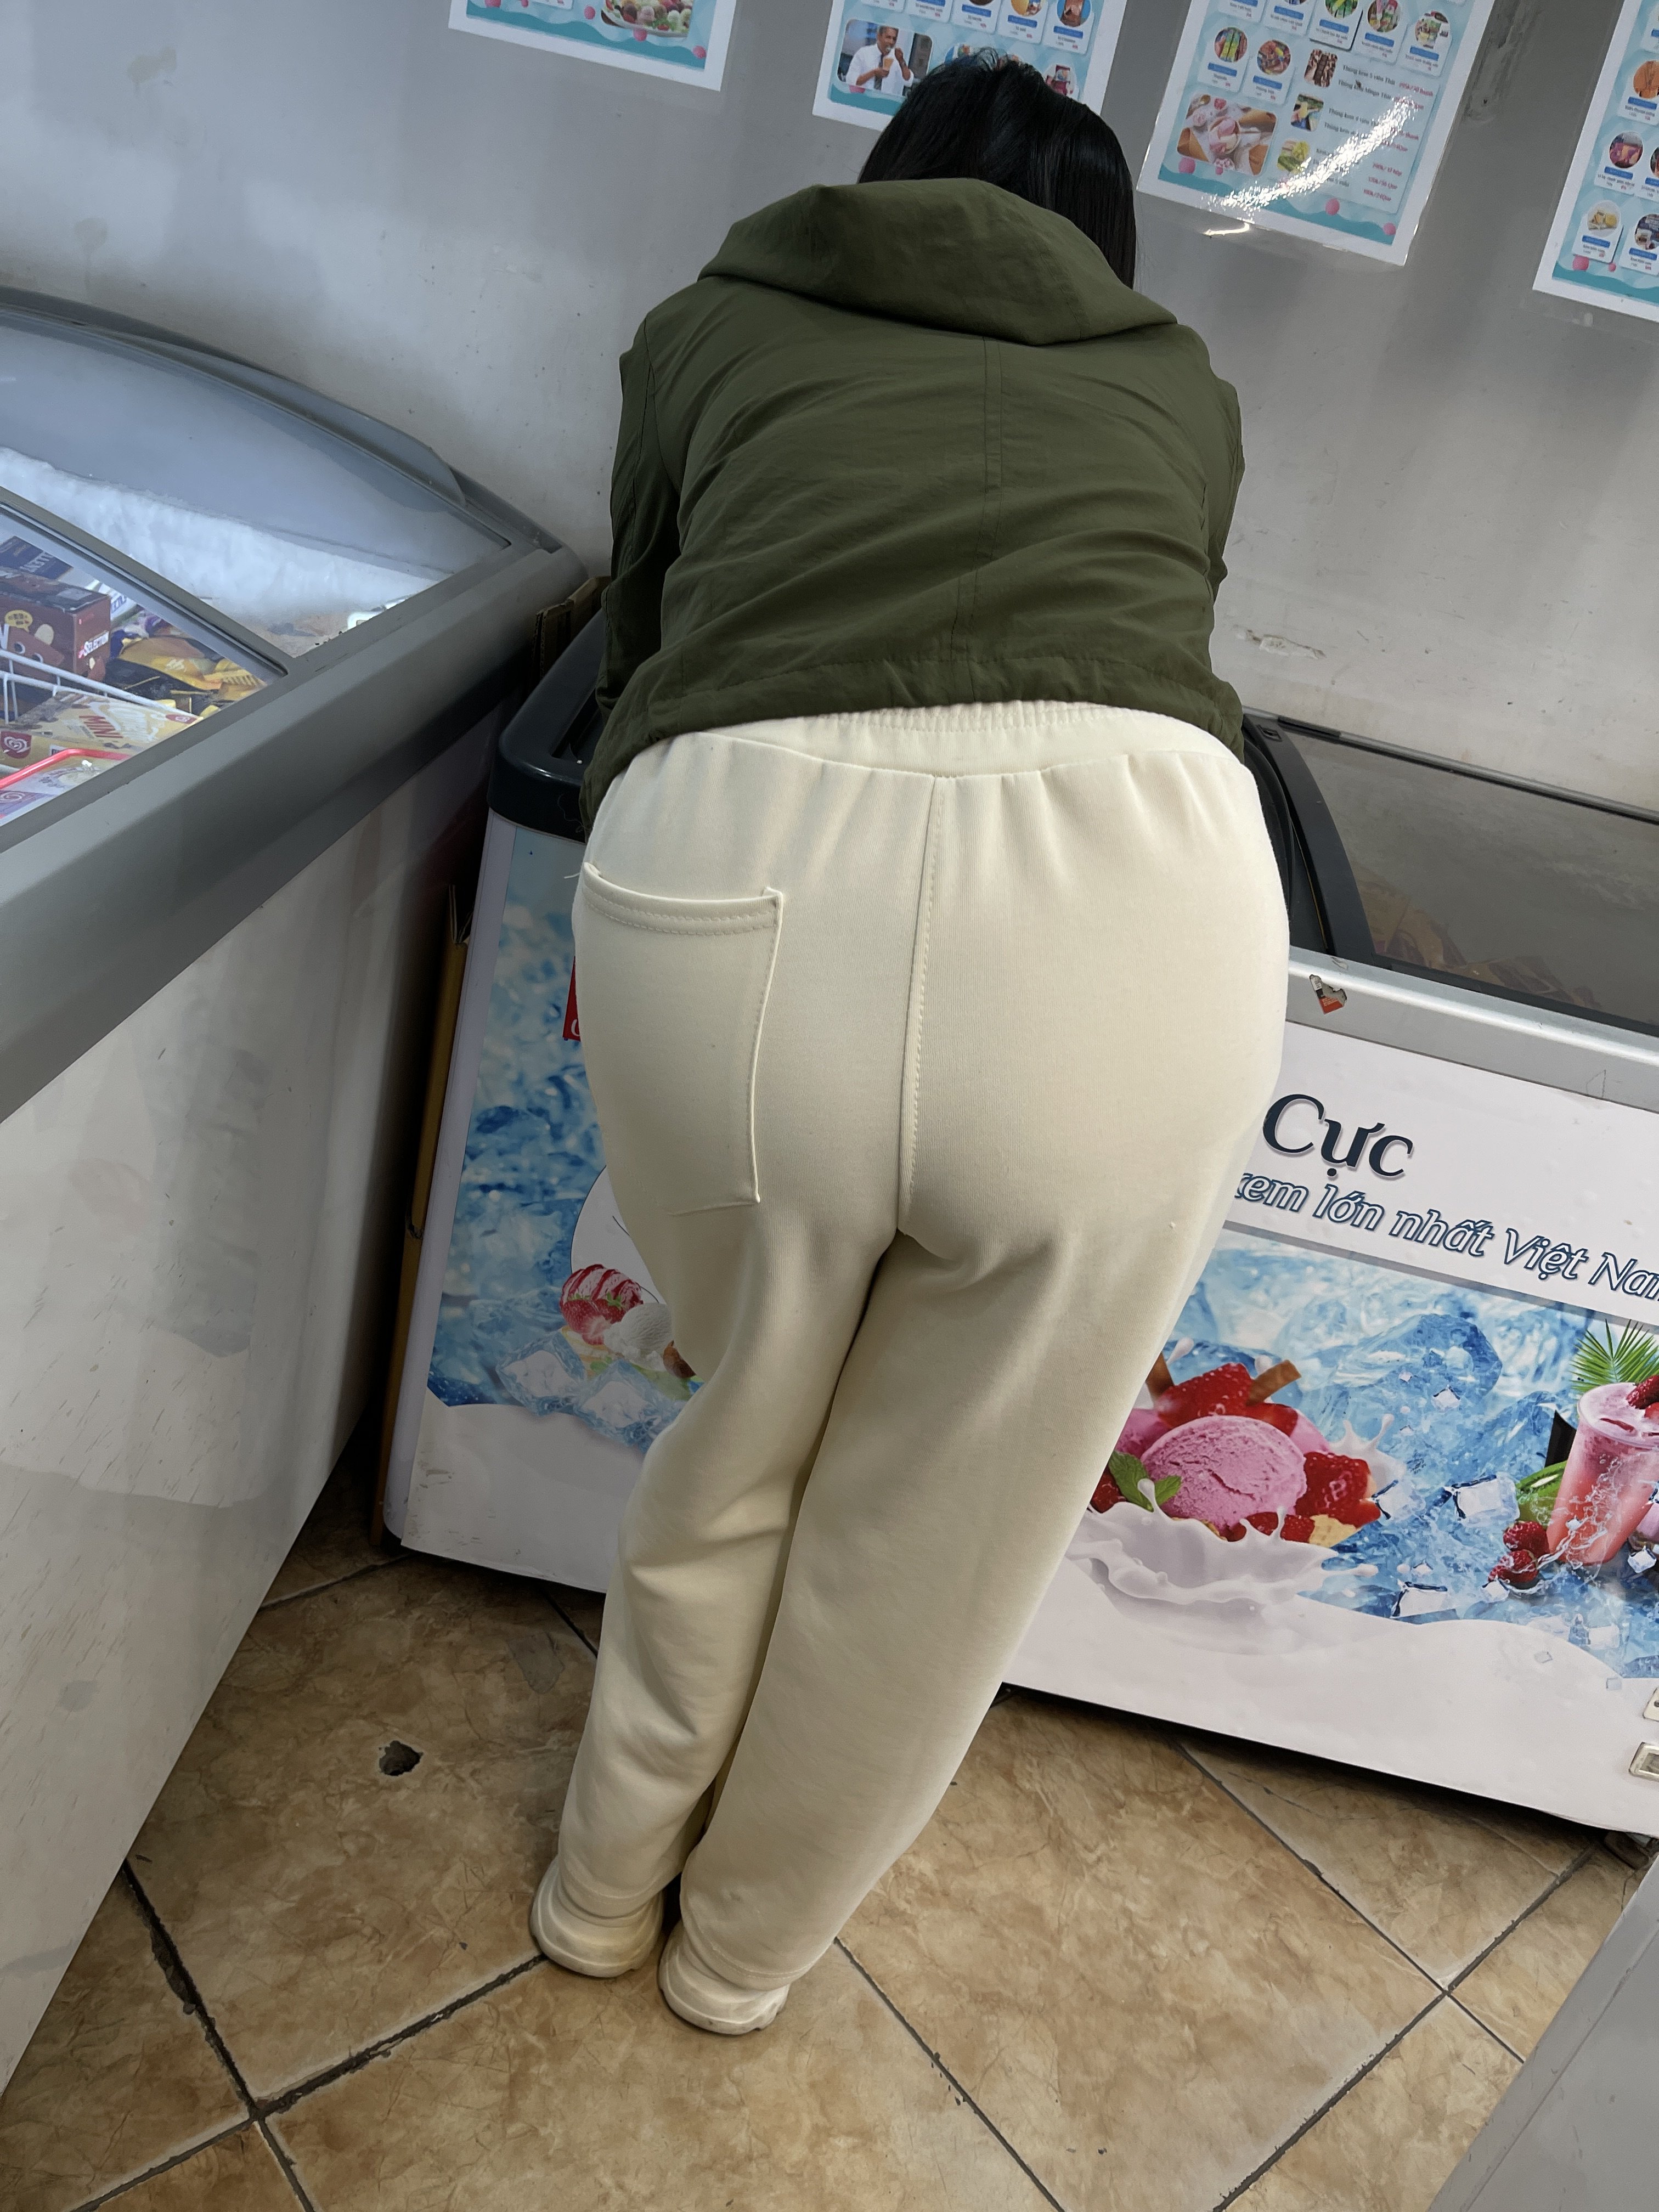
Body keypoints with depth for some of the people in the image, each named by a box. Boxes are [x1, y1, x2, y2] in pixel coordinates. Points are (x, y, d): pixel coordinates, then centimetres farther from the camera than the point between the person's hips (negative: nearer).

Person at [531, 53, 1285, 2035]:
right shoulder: (1180, 389, 30)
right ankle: (746, 1947, 48)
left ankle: (606, 1892, 51)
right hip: (1131, 903, 0)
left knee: (734, 1447, 28)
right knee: (938, 1524, 23)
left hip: (729, 874, 1)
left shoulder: (708, 329, 28)